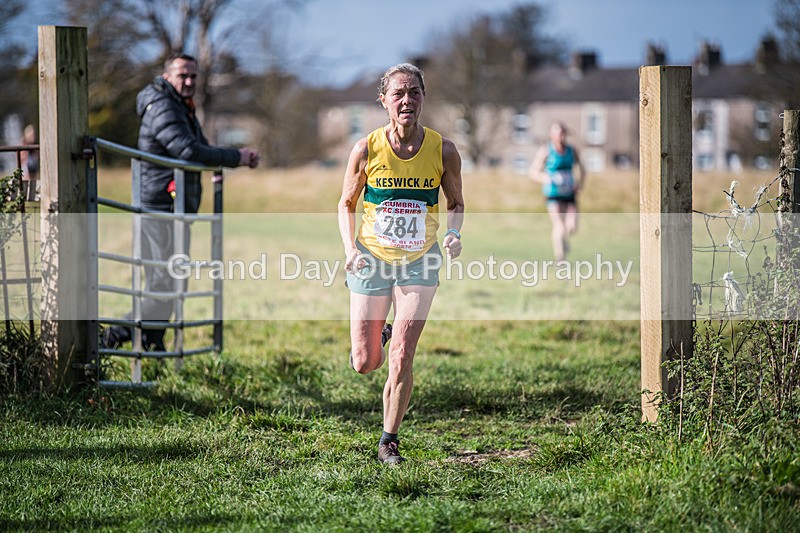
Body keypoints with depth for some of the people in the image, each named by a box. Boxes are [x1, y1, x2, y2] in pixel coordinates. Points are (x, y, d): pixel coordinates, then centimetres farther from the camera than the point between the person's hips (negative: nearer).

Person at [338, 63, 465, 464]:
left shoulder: (443, 150, -9)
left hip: (420, 261, 0)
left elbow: (455, 202, 6)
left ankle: (389, 439, 8)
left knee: (402, 356, -9)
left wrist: (454, 233, -14)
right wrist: (350, 248, -13)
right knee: (364, 365, 3)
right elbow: (347, 203, 2)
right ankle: (379, 333, 40)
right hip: (371, 258, 0)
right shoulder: (367, 150, -11)